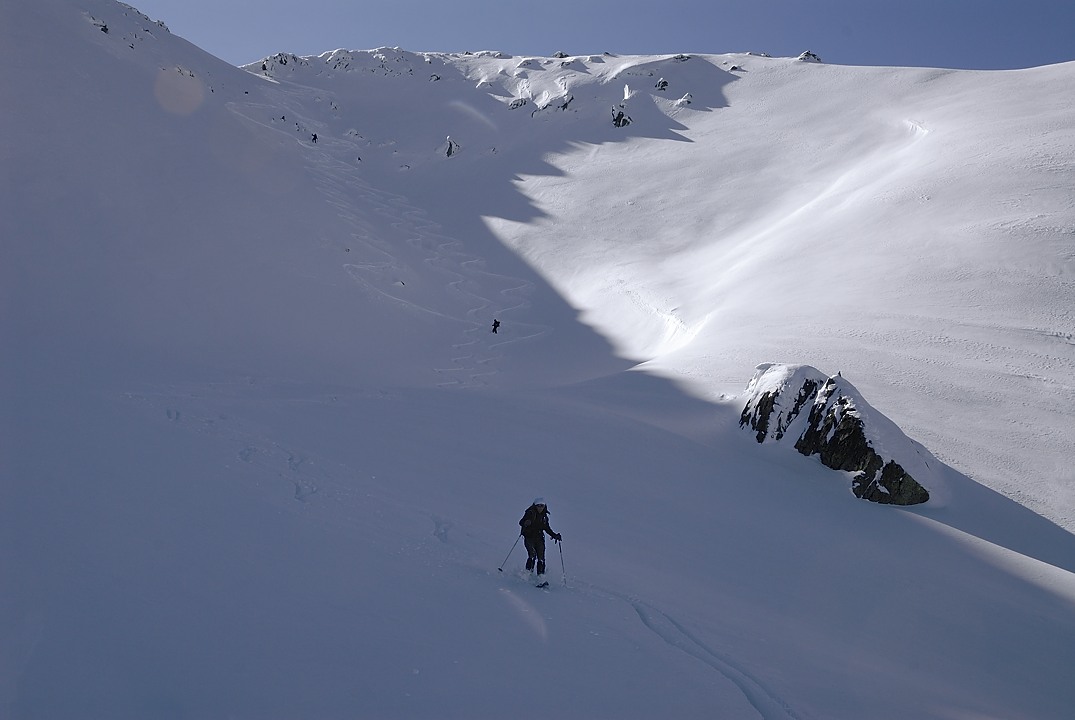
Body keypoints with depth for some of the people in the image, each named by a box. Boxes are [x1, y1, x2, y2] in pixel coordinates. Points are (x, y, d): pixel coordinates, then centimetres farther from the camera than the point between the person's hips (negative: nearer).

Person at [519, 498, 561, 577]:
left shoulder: (544, 516, 12)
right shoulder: (530, 513, -4)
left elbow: (547, 528, 21)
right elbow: (521, 522, -11)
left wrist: (555, 535, 11)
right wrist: (525, 523, -33)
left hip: (539, 538, 4)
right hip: (529, 537, -4)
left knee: (541, 558, -6)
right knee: (532, 555, -21)